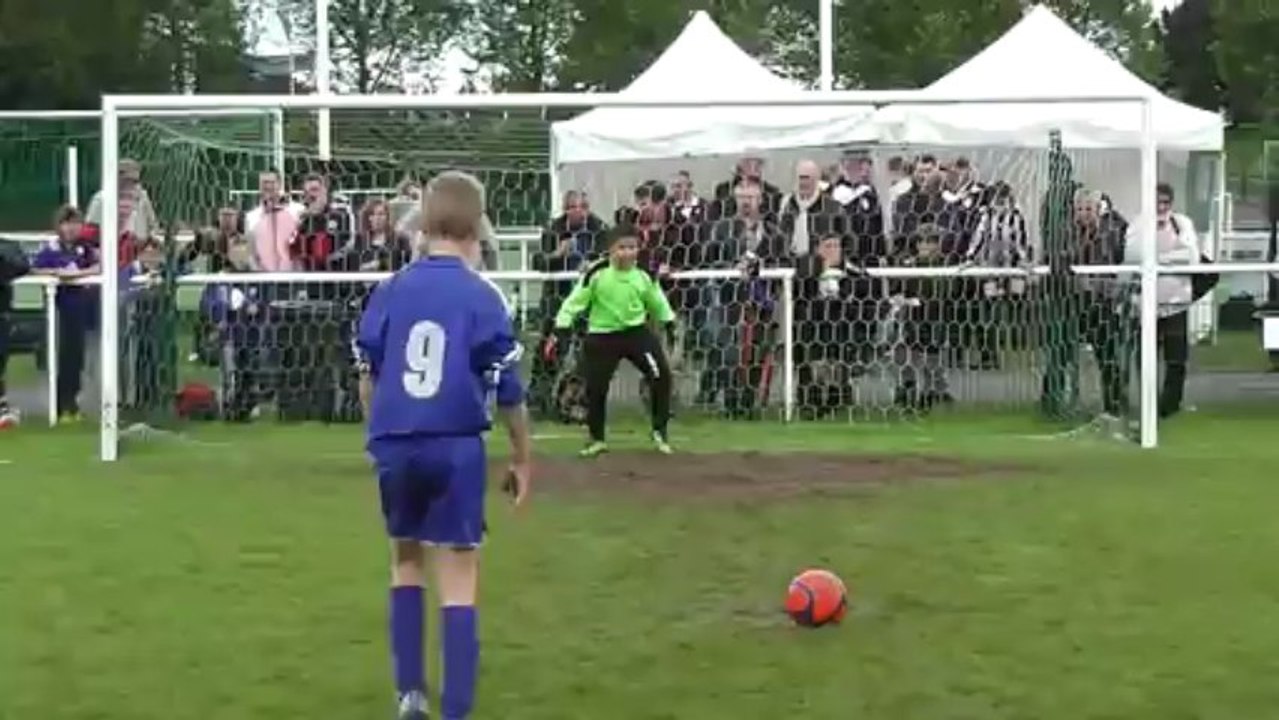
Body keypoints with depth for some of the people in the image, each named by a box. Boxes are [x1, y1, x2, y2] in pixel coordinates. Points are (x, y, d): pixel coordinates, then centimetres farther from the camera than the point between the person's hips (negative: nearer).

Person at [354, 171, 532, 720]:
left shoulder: (389, 291, 2)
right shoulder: (483, 297, -7)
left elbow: (367, 379, 9)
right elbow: (509, 392, -4)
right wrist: (522, 460, 9)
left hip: (395, 446, 4)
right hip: (455, 448, -3)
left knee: (405, 561, 22)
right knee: (458, 583, 1)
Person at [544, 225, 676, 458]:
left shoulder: (644, 274, -4)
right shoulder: (597, 273, -14)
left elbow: (657, 301, 14)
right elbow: (575, 300, -10)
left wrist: (669, 323, 17)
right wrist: (561, 330, -15)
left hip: (637, 331, 2)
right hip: (602, 336, -2)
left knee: (661, 375, -10)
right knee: (595, 387, 1)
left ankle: (660, 432, 6)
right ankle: (597, 439, 23)